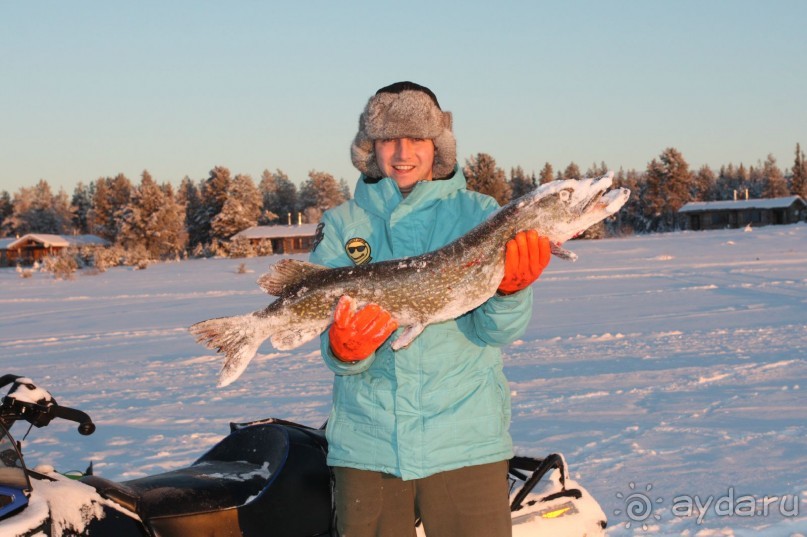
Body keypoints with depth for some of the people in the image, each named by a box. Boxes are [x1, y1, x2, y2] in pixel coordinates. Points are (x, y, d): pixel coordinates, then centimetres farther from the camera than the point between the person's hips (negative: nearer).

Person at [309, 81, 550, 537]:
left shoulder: (477, 214, 3)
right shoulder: (342, 225, 6)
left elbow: (498, 331, -7)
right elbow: (332, 322, -3)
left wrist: (511, 285, -27)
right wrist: (346, 350, -25)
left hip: (464, 439, -1)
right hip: (367, 441, 1)